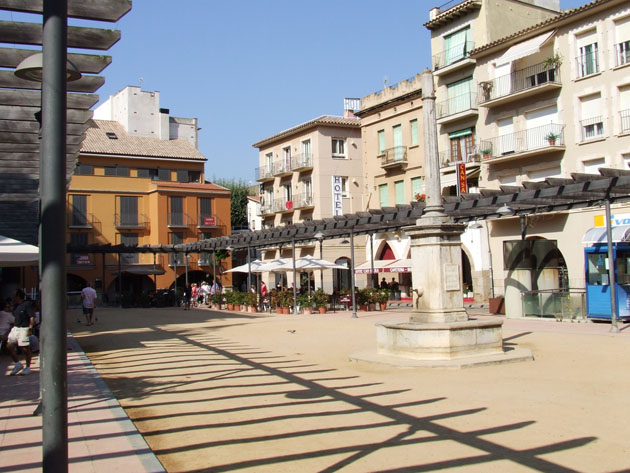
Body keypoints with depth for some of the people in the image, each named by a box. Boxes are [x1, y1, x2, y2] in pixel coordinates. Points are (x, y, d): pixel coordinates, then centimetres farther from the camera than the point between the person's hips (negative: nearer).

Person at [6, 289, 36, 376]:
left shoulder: (27, 304, -10)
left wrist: (30, 328, -21)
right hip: (15, 328, 8)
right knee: (9, 346, 2)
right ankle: (18, 365, 15)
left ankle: (28, 368, 10)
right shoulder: (16, 305, 14)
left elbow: (32, 317, -14)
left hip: (24, 329, -8)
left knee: (25, 348, -2)